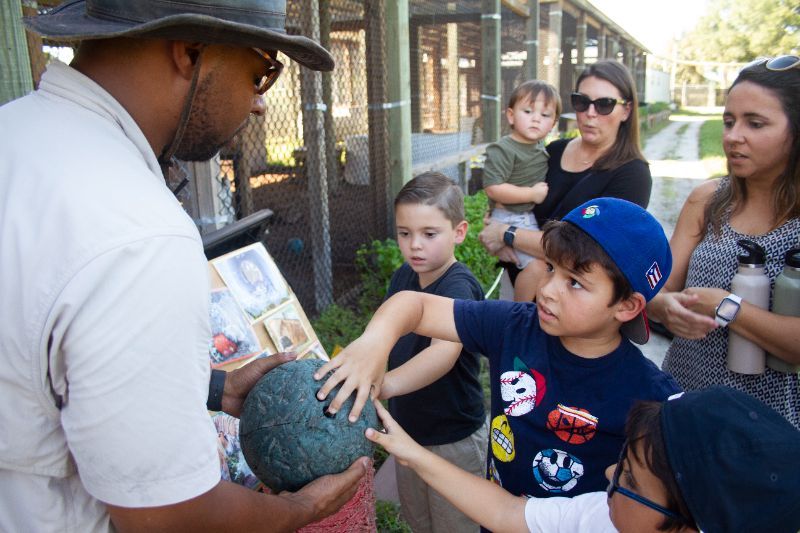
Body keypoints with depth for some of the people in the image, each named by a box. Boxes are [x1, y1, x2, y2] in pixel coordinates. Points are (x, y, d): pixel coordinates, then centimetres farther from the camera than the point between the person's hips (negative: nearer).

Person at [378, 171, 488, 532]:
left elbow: (443, 353, -45)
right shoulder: (404, 275, -4)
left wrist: (381, 387, -60)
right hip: (406, 427, 7)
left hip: (454, 438, -6)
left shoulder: (459, 286, -27)